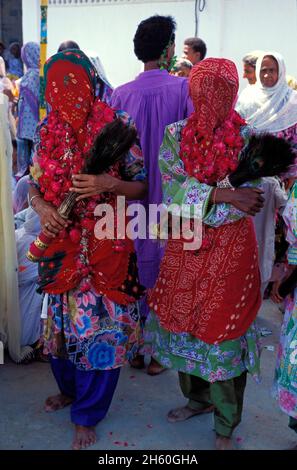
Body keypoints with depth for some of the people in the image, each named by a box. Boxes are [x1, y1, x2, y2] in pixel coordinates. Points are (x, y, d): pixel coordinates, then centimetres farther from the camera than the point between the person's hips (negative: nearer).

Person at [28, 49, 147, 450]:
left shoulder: (116, 127, -9)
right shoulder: (48, 131, 2)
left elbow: (142, 186, -5)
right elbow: (35, 185, 9)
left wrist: (108, 183, -23)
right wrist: (43, 210, -12)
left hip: (106, 244, -4)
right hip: (63, 243, 4)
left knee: (99, 323, 4)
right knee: (62, 317, 17)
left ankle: (87, 413, 25)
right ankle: (69, 388, 45)